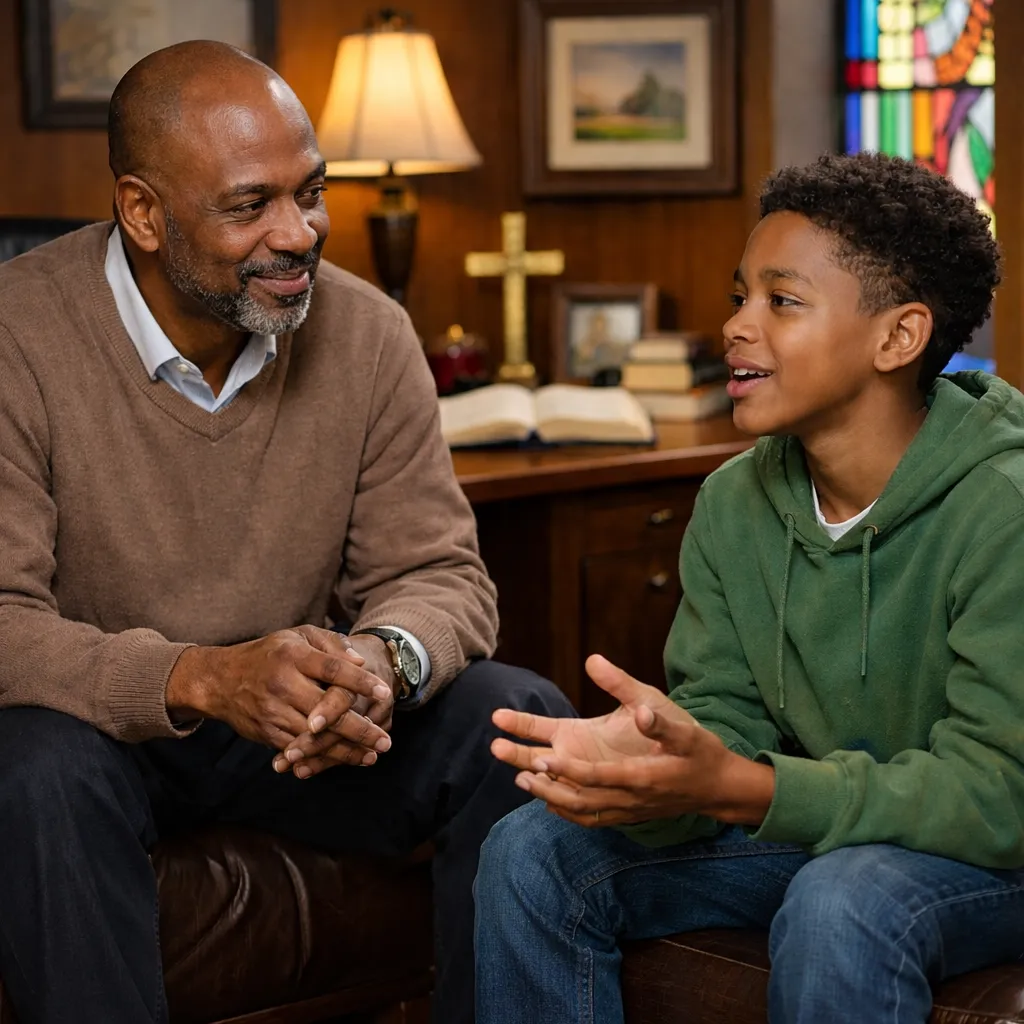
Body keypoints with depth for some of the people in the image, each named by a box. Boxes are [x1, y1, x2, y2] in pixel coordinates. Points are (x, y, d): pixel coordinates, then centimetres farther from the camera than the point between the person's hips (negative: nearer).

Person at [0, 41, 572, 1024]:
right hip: (103, 723, -3)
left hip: (301, 723, 4)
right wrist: (200, 677, -40)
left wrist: (384, 658, -29)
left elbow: (440, 573, -3)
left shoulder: (367, 334, -4)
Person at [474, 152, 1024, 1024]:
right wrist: (640, 761, -31)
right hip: (817, 825, 6)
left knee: (838, 905, -37)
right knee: (532, 853, -8)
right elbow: (724, 717, -5)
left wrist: (736, 787, -37)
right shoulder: (735, 503, -3)